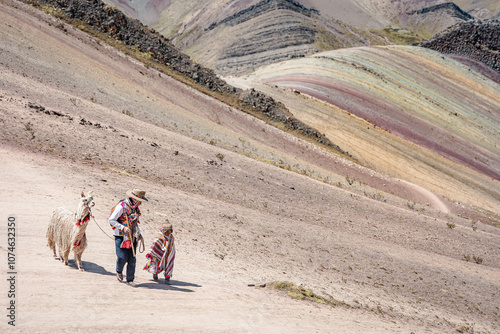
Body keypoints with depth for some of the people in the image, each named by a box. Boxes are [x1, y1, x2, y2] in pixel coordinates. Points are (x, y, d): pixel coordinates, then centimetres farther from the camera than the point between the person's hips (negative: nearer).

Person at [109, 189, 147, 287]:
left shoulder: (135, 208, 9)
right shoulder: (121, 206, -14)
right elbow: (111, 220, -14)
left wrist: (138, 233, 11)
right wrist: (123, 228, -21)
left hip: (132, 237, 6)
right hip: (121, 237, -6)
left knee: (132, 259, 2)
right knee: (122, 258, -8)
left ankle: (130, 279, 11)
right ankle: (119, 271, 24)